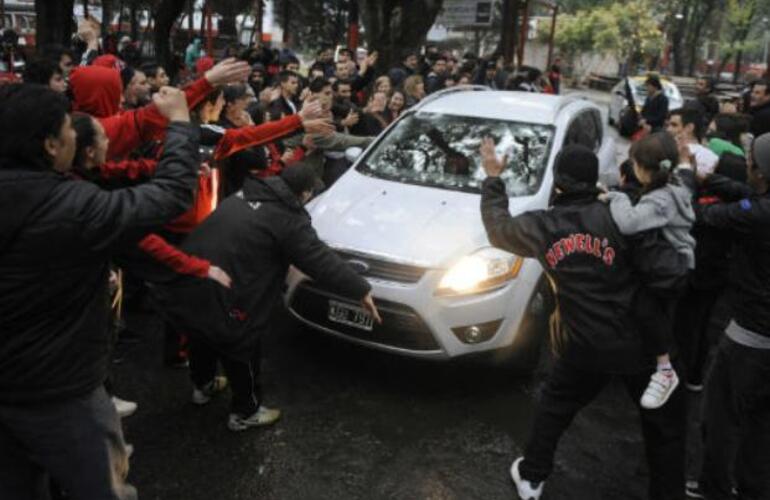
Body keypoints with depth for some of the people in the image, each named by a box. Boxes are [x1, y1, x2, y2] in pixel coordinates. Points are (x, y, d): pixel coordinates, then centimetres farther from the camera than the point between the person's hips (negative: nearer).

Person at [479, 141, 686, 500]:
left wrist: (493, 179, 22)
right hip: (638, 340, -2)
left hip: (584, 343, 3)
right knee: (665, 422, 17)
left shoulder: (541, 226, -7)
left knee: (554, 406, 26)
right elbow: (665, 266, -20)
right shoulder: (615, 216, -16)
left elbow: (497, 227, 12)